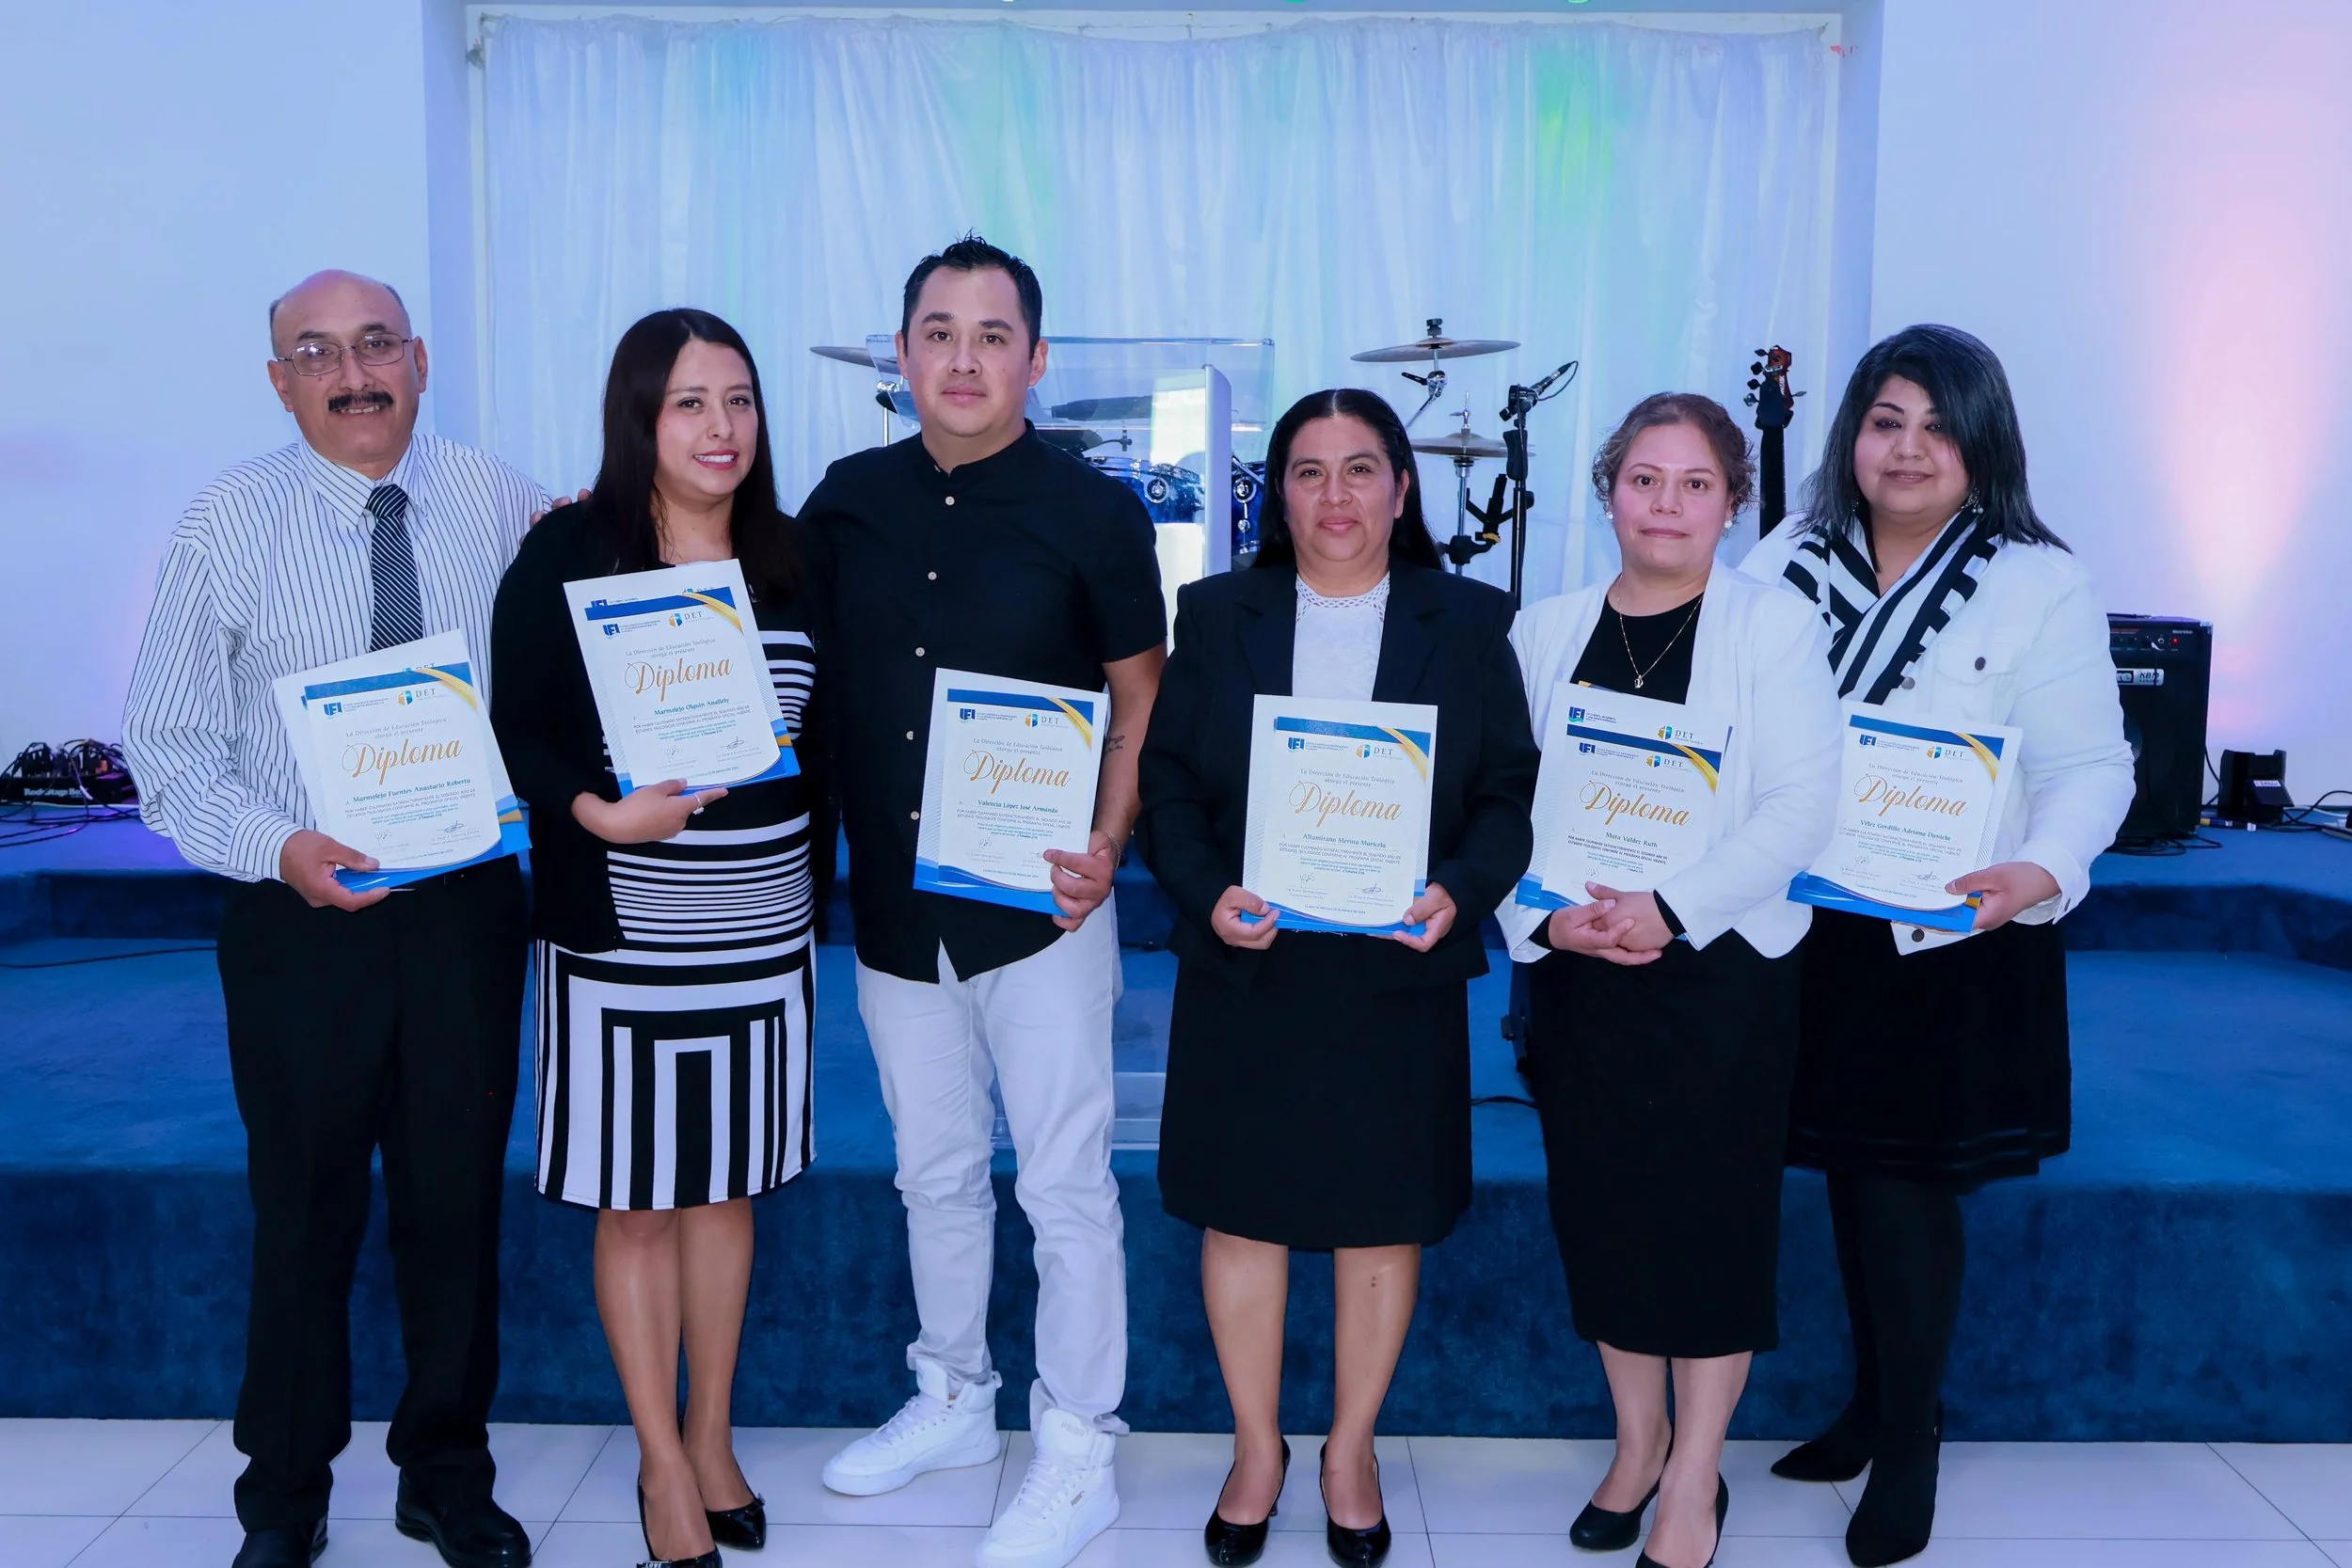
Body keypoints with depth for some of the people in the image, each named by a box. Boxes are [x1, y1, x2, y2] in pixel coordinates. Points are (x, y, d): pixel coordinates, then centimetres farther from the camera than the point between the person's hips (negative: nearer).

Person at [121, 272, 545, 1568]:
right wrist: (278, 847, -19)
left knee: (458, 1204, 12)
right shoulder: (230, 524, -4)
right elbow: (169, 752, -3)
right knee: (305, 1214, 10)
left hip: (466, 909, 2)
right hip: (303, 914, -1)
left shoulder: (498, 501, 1)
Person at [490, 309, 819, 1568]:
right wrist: (597, 811, -24)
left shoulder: (789, 561, 6)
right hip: (619, 936, -3)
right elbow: (515, 737, -7)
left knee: (727, 1186, 15)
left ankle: (712, 1436, 32)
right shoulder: (567, 556, -6)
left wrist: (816, 877, 7)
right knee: (636, 1201, 7)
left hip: (765, 936, 4)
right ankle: (662, 1465, 24)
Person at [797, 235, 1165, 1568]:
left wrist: (1107, 841, -17)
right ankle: (953, 1400, 38)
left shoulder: (1093, 509, -6)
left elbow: (1143, 696, -3)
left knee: (1066, 1182, 4)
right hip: (894, 900, 5)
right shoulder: (850, 499, 4)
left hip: (1039, 904, -4)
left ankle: (1080, 1454, 20)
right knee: (935, 1172, 19)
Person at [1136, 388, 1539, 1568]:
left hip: (1400, 976, 0)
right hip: (1245, 972, 1)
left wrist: (1462, 890, -16)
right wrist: (1206, 893, -14)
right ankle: (1257, 1450, 31)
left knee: (1384, 1221, 10)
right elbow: (1166, 782, 1)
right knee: (1241, 1212, 9)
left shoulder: (1469, 623, 3)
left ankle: (1351, 1453, 32)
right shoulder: (1217, 615, 4)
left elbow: (1510, 792, 1)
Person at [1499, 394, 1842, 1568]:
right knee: (1600, 1209, 10)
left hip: (1720, 968, -3)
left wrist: (1672, 907, -21)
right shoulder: (1545, 631, 7)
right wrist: (1544, 916, -13)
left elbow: (1799, 806, -10)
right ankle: (1637, 1440, 31)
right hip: (1576, 967, 3)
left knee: (1711, 1217, 3)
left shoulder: (1773, 626, -2)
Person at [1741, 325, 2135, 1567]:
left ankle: (1908, 1444, 23)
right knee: (1848, 1174, 14)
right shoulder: (1783, 566, 5)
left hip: (1951, 941, -4)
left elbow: (2089, 764, -9)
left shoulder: (2040, 587, -5)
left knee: (1907, 1185, 1)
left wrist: (2044, 870, -28)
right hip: (1808, 931, 4)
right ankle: (1872, 1404, 34)